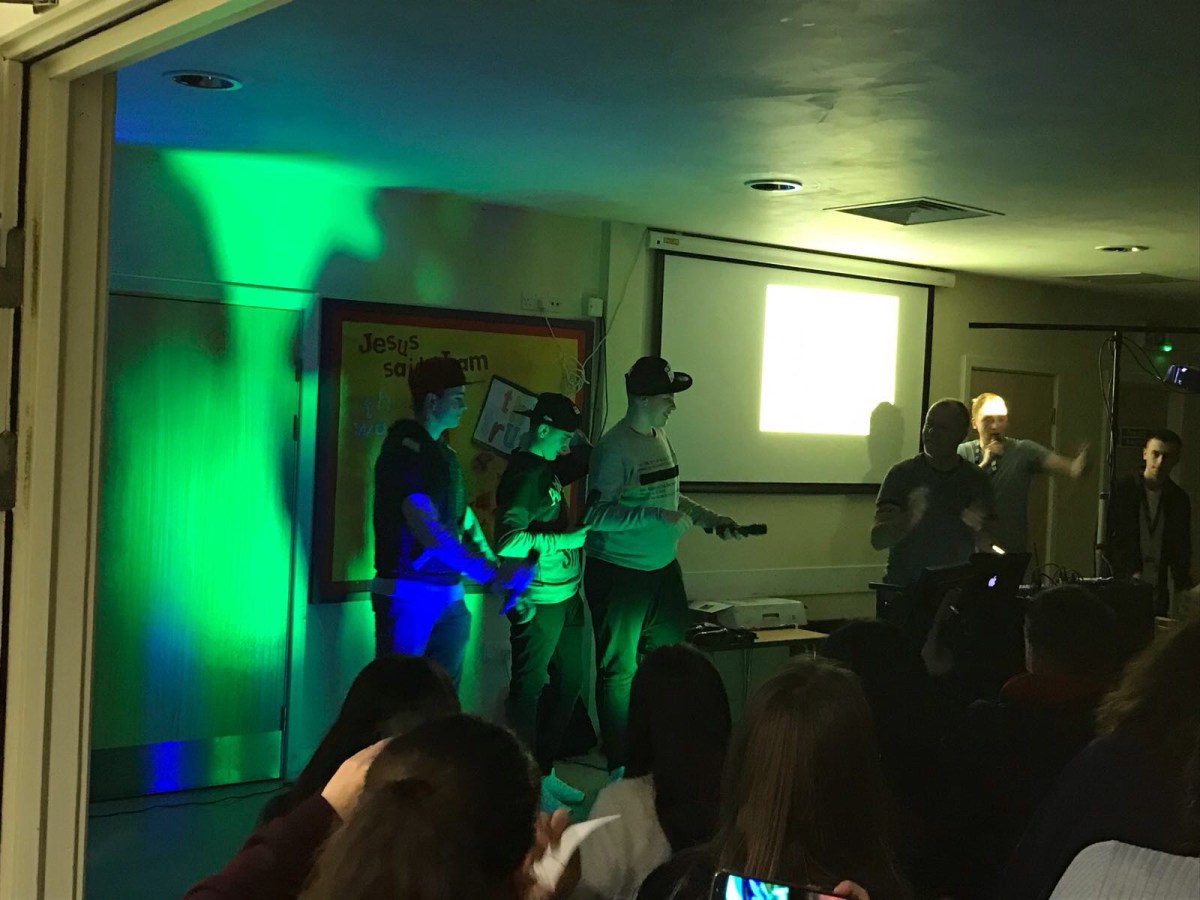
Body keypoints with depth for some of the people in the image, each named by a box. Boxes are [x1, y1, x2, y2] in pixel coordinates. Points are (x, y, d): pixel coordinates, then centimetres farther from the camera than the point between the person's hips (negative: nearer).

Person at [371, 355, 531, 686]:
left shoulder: (444, 453, 14)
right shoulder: (405, 448, -13)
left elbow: (466, 521, 14)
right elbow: (428, 531, -21)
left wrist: (502, 576, 4)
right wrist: (489, 573, -20)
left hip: (449, 594, 8)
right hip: (408, 593, -8)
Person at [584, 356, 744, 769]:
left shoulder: (660, 436, 9)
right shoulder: (614, 447, -17)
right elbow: (595, 513, -24)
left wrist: (710, 518, 15)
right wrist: (657, 516, -28)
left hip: (663, 568, 8)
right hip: (619, 574, -8)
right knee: (619, 669, 3)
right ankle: (621, 765, 12)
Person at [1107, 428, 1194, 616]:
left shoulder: (1179, 499, 9)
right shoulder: (1121, 489, 0)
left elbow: (1181, 549, 14)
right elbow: (1104, 538, -2)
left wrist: (1183, 580, -1)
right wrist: (1129, 573, -9)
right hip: (1121, 585, -2)